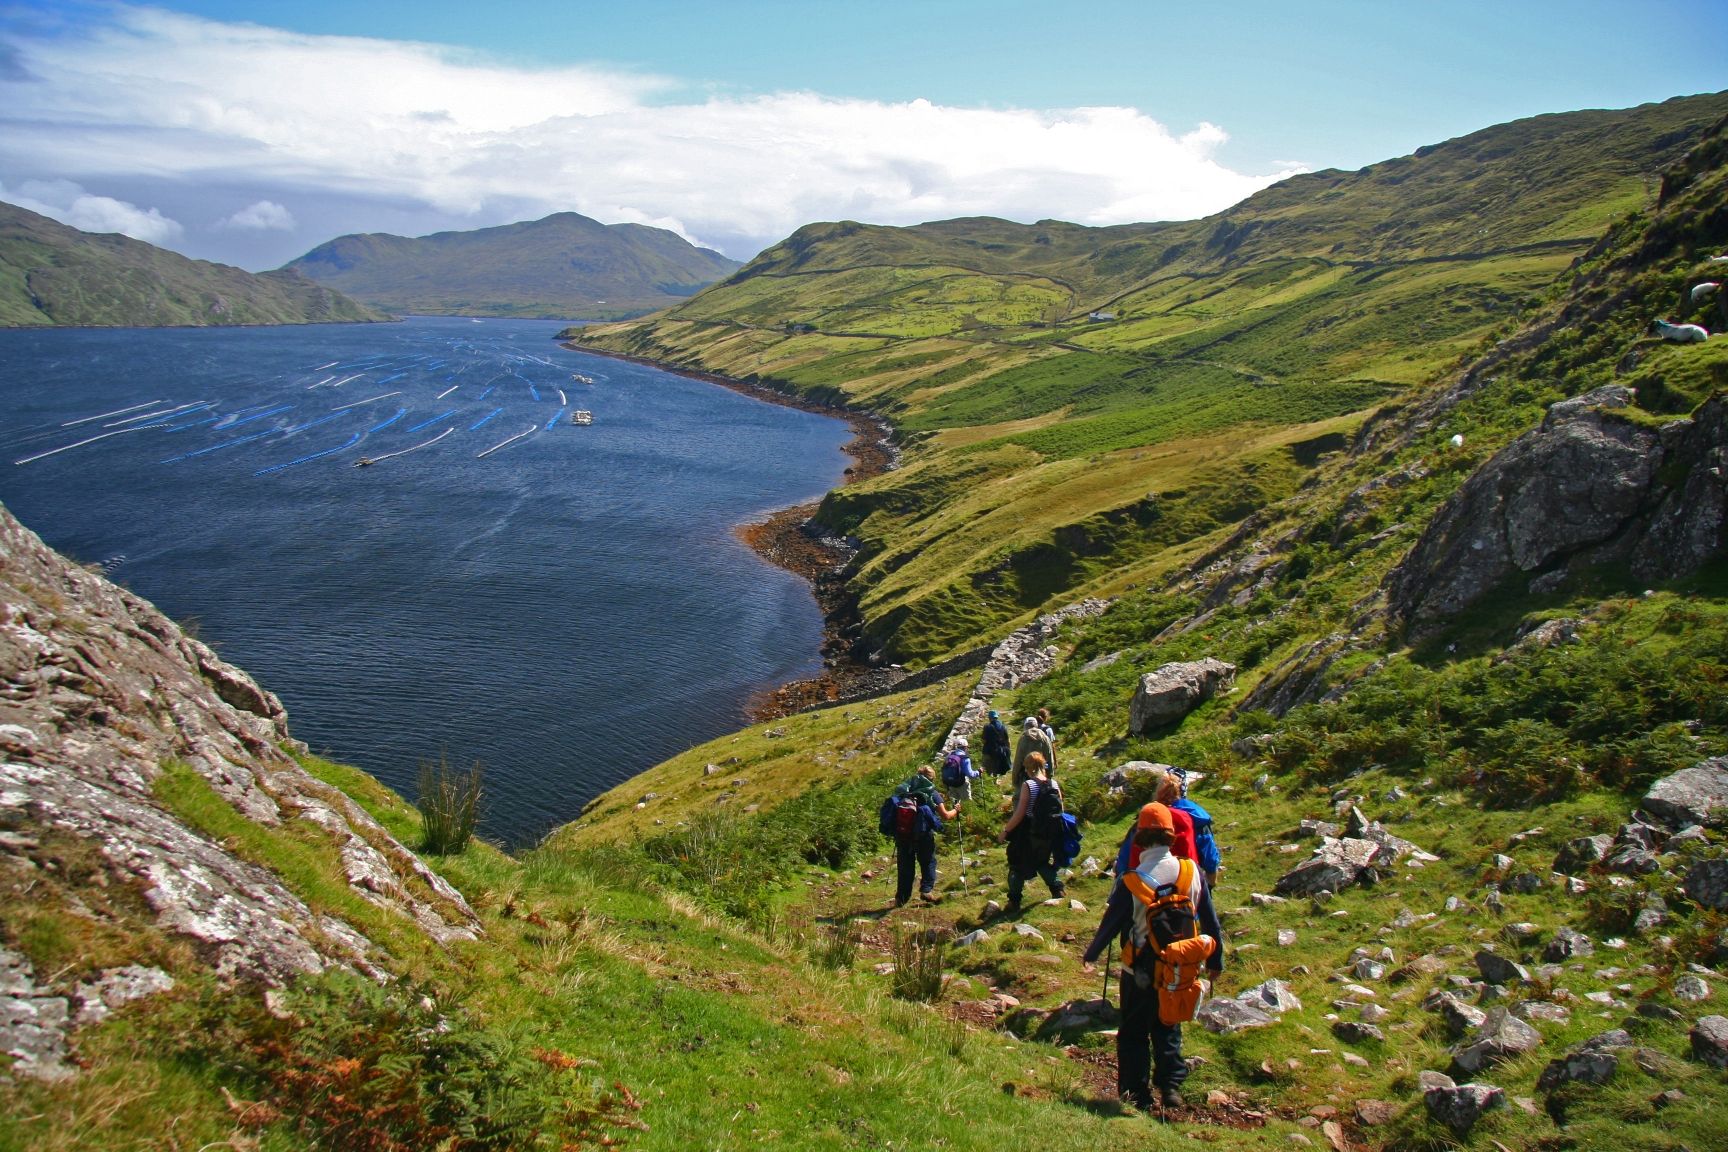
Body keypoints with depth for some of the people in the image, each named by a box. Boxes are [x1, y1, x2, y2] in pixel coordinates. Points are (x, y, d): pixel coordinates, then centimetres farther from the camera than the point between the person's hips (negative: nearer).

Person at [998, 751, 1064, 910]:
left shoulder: (1027, 785, -18)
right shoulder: (1053, 784, -3)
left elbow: (1019, 814, -19)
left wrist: (1005, 831, -9)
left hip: (1028, 833, -5)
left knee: (1017, 865, 11)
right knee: (1042, 861, 29)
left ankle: (1014, 902, 15)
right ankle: (1057, 888, 21)